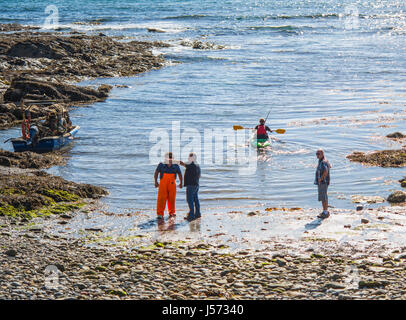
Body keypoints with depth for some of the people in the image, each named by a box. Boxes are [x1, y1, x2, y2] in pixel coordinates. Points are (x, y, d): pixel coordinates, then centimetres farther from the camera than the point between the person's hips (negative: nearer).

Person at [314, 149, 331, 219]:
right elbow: (330, 166, 34)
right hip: (321, 182, 11)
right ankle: (325, 212, 17)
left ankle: (325, 213, -7)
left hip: (323, 182, -11)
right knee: (323, 197, 13)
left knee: (323, 197, -9)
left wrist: (321, 178, -23)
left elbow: (326, 171, -35)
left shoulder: (323, 162, -19)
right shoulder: (321, 161, 14)